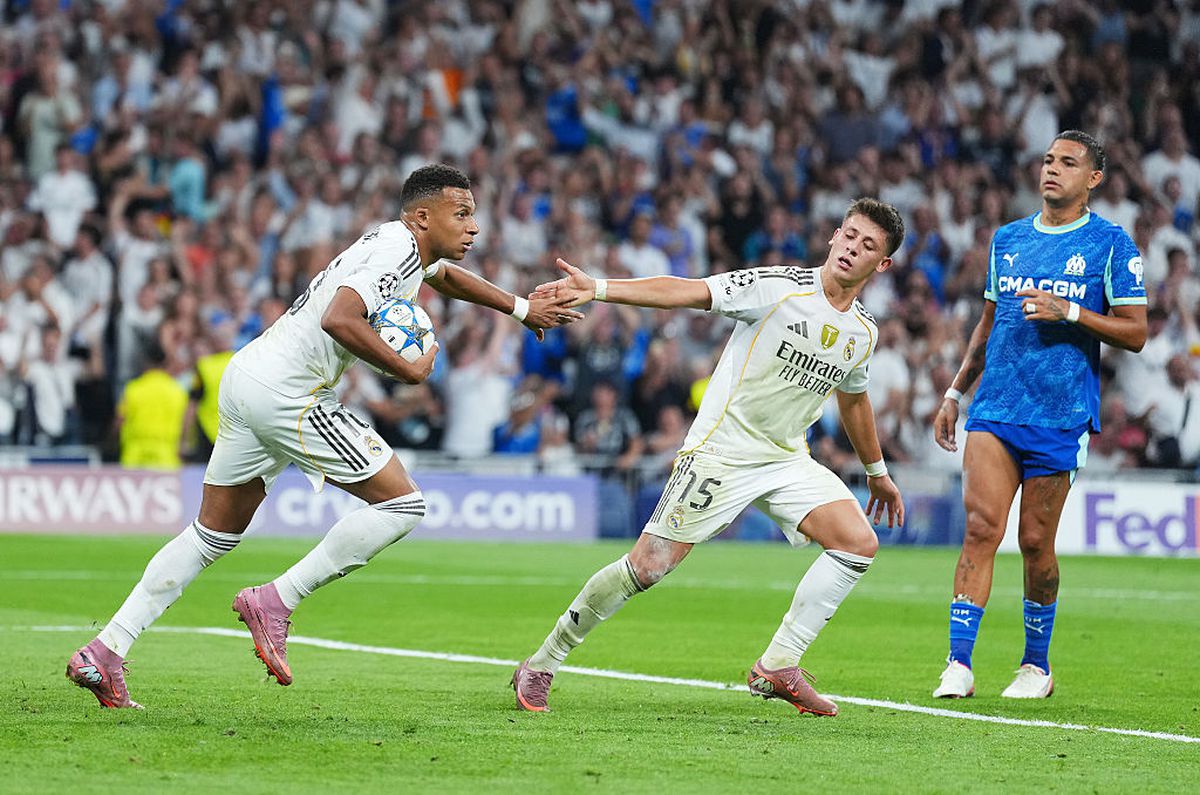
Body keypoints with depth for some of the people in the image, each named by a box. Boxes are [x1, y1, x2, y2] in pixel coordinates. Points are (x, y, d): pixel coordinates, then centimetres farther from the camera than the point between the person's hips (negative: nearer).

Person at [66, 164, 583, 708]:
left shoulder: (413, 247, 19)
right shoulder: (398, 249, -12)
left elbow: (446, 275, 44)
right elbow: (339, 320, -27)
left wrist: (522, 308, 47)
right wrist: (410, 371, -17)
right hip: (285, 392, -10)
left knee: (213, 536, 15)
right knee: (402, 504, -6)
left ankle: (105, 650, 10)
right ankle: (275, 603, -6)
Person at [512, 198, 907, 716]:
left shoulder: (862, 332, 6)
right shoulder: (779, 287, -13)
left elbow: (852, 399, 26)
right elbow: (688, 292, -21)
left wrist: (876, 470, 38)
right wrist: (599, 289, -32)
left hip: (786, 460, 6)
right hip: (720, 451, -6)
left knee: (859, 542, -13)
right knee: (649, 564, -10)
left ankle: (777, 668, -6)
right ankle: (542, 664, 7)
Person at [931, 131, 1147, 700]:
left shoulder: (1111, 244, 0)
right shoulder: (1007, 239, 14)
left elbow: (1134, 333, -2)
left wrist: (1069, 312, -15)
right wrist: (955, 392, 18)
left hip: (1060, 417, -3)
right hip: (994, 411, 3)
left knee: (1035, 541, 2)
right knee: (981, 526, -11)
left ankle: (1037, 665, 21)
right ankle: (959, 665, -14)